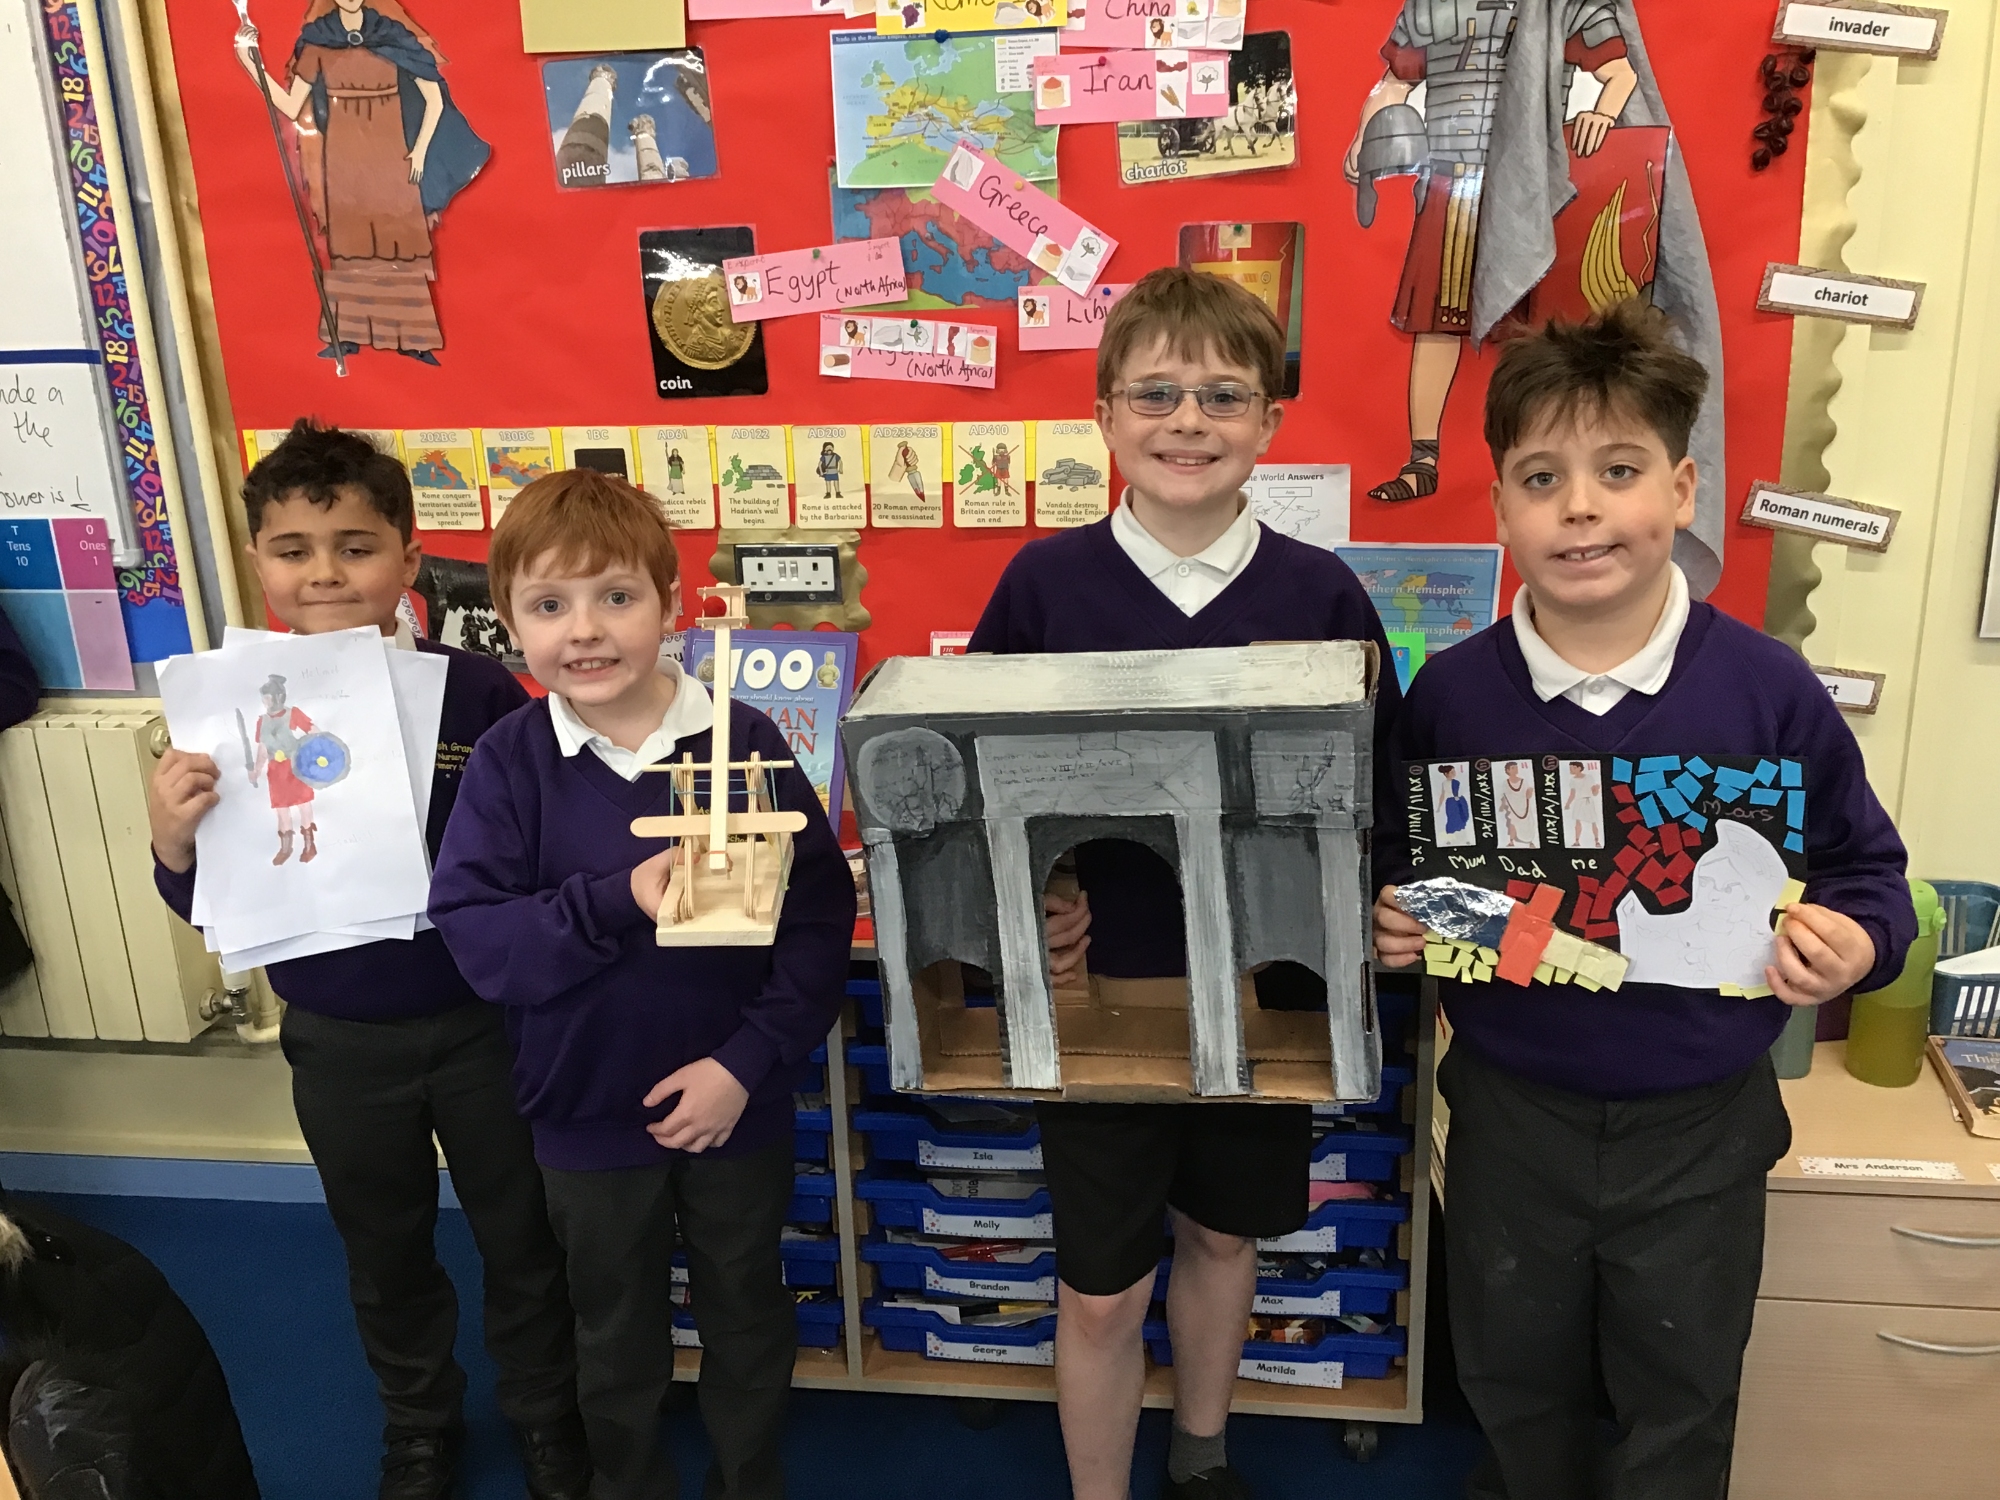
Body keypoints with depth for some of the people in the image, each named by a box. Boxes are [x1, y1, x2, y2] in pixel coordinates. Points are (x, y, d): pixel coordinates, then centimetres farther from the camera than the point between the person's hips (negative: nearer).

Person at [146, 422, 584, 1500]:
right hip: (339, 1043, 2)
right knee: (384, 1253, 23)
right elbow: (211, 904, -3)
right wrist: (172, 845, -22)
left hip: (480, 1025, -2)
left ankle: (543, 1412, 44)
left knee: (521, 1238, 18)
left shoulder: (478, 693, -16)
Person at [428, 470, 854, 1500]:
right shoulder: (509, 761, -12)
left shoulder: (744, 741, -15)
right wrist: (618, 901, -31)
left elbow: (818, 917, -14)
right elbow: (470, 932, -17)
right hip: (587, 1114, 1)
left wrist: (749, 1061, -20)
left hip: (736, 1106, 0)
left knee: (747, 1317, 22)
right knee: (616, 1337, 23)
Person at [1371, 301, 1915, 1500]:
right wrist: (1388, 921, -15)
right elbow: (1390, 865, 5)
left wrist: (1854, 943, -21)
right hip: (1512, 1115, 1)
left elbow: (1866, 868, -1)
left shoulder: (1767, 689, -13)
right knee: (1518, 1382, 23)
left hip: (1697, 1127, -1)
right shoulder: (1451, 694, -9)